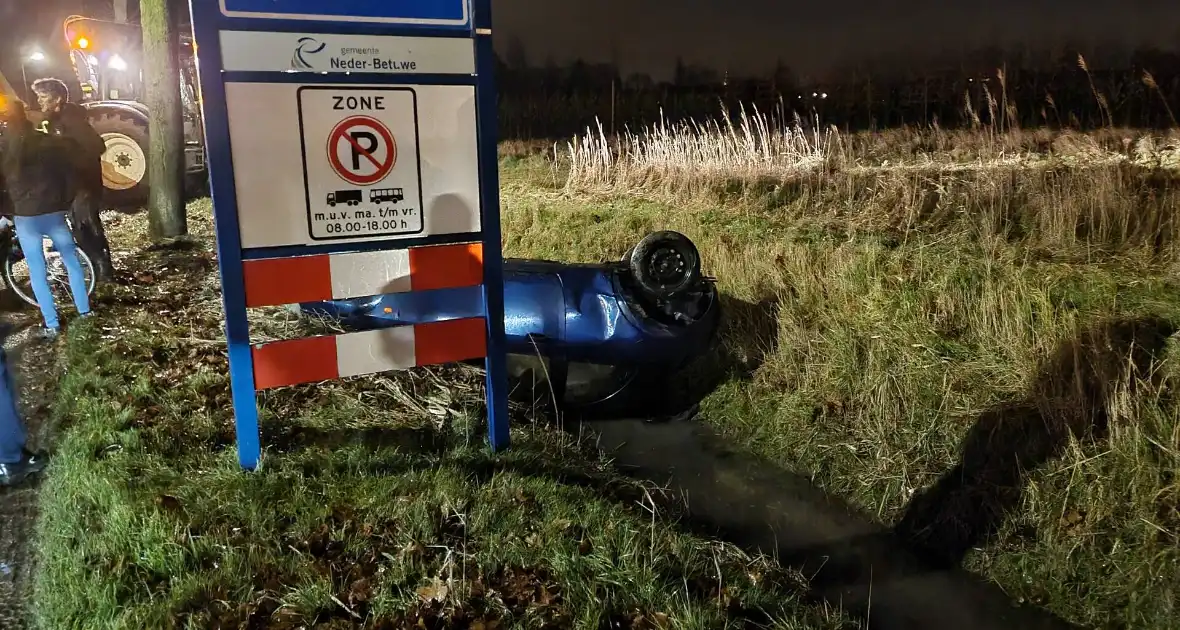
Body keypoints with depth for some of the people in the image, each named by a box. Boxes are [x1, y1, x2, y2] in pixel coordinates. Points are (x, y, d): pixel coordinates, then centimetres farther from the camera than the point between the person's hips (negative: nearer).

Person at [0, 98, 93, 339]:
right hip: (54, 212, 1)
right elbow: (68, 174, 5)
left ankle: (52, 325, 6)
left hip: (24, 216, -1)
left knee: (37, 272, 5)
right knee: (72, 261, 16)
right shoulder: (51, 142, 1)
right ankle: (84, 311, 18)